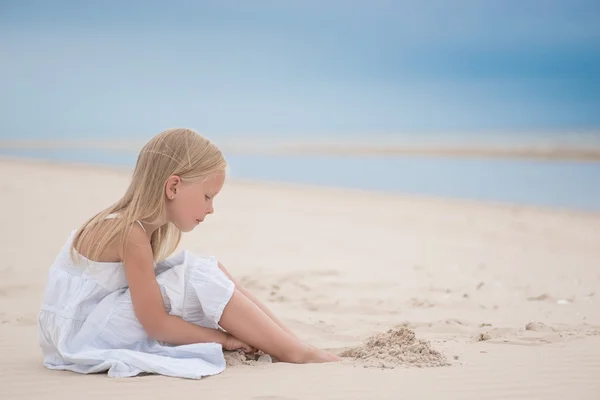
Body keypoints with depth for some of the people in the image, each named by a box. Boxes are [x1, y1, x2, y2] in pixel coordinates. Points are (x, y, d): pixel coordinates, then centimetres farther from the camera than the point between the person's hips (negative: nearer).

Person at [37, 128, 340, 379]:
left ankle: (289, 339, 0)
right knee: (200, 280, -22)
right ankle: (295, 353, -14)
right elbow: (156, 324, -23)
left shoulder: (144, 225, 2)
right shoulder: (131, 235, -25)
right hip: (81, 332, -9)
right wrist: (223, 338, -14)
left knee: (209, 273, 1)